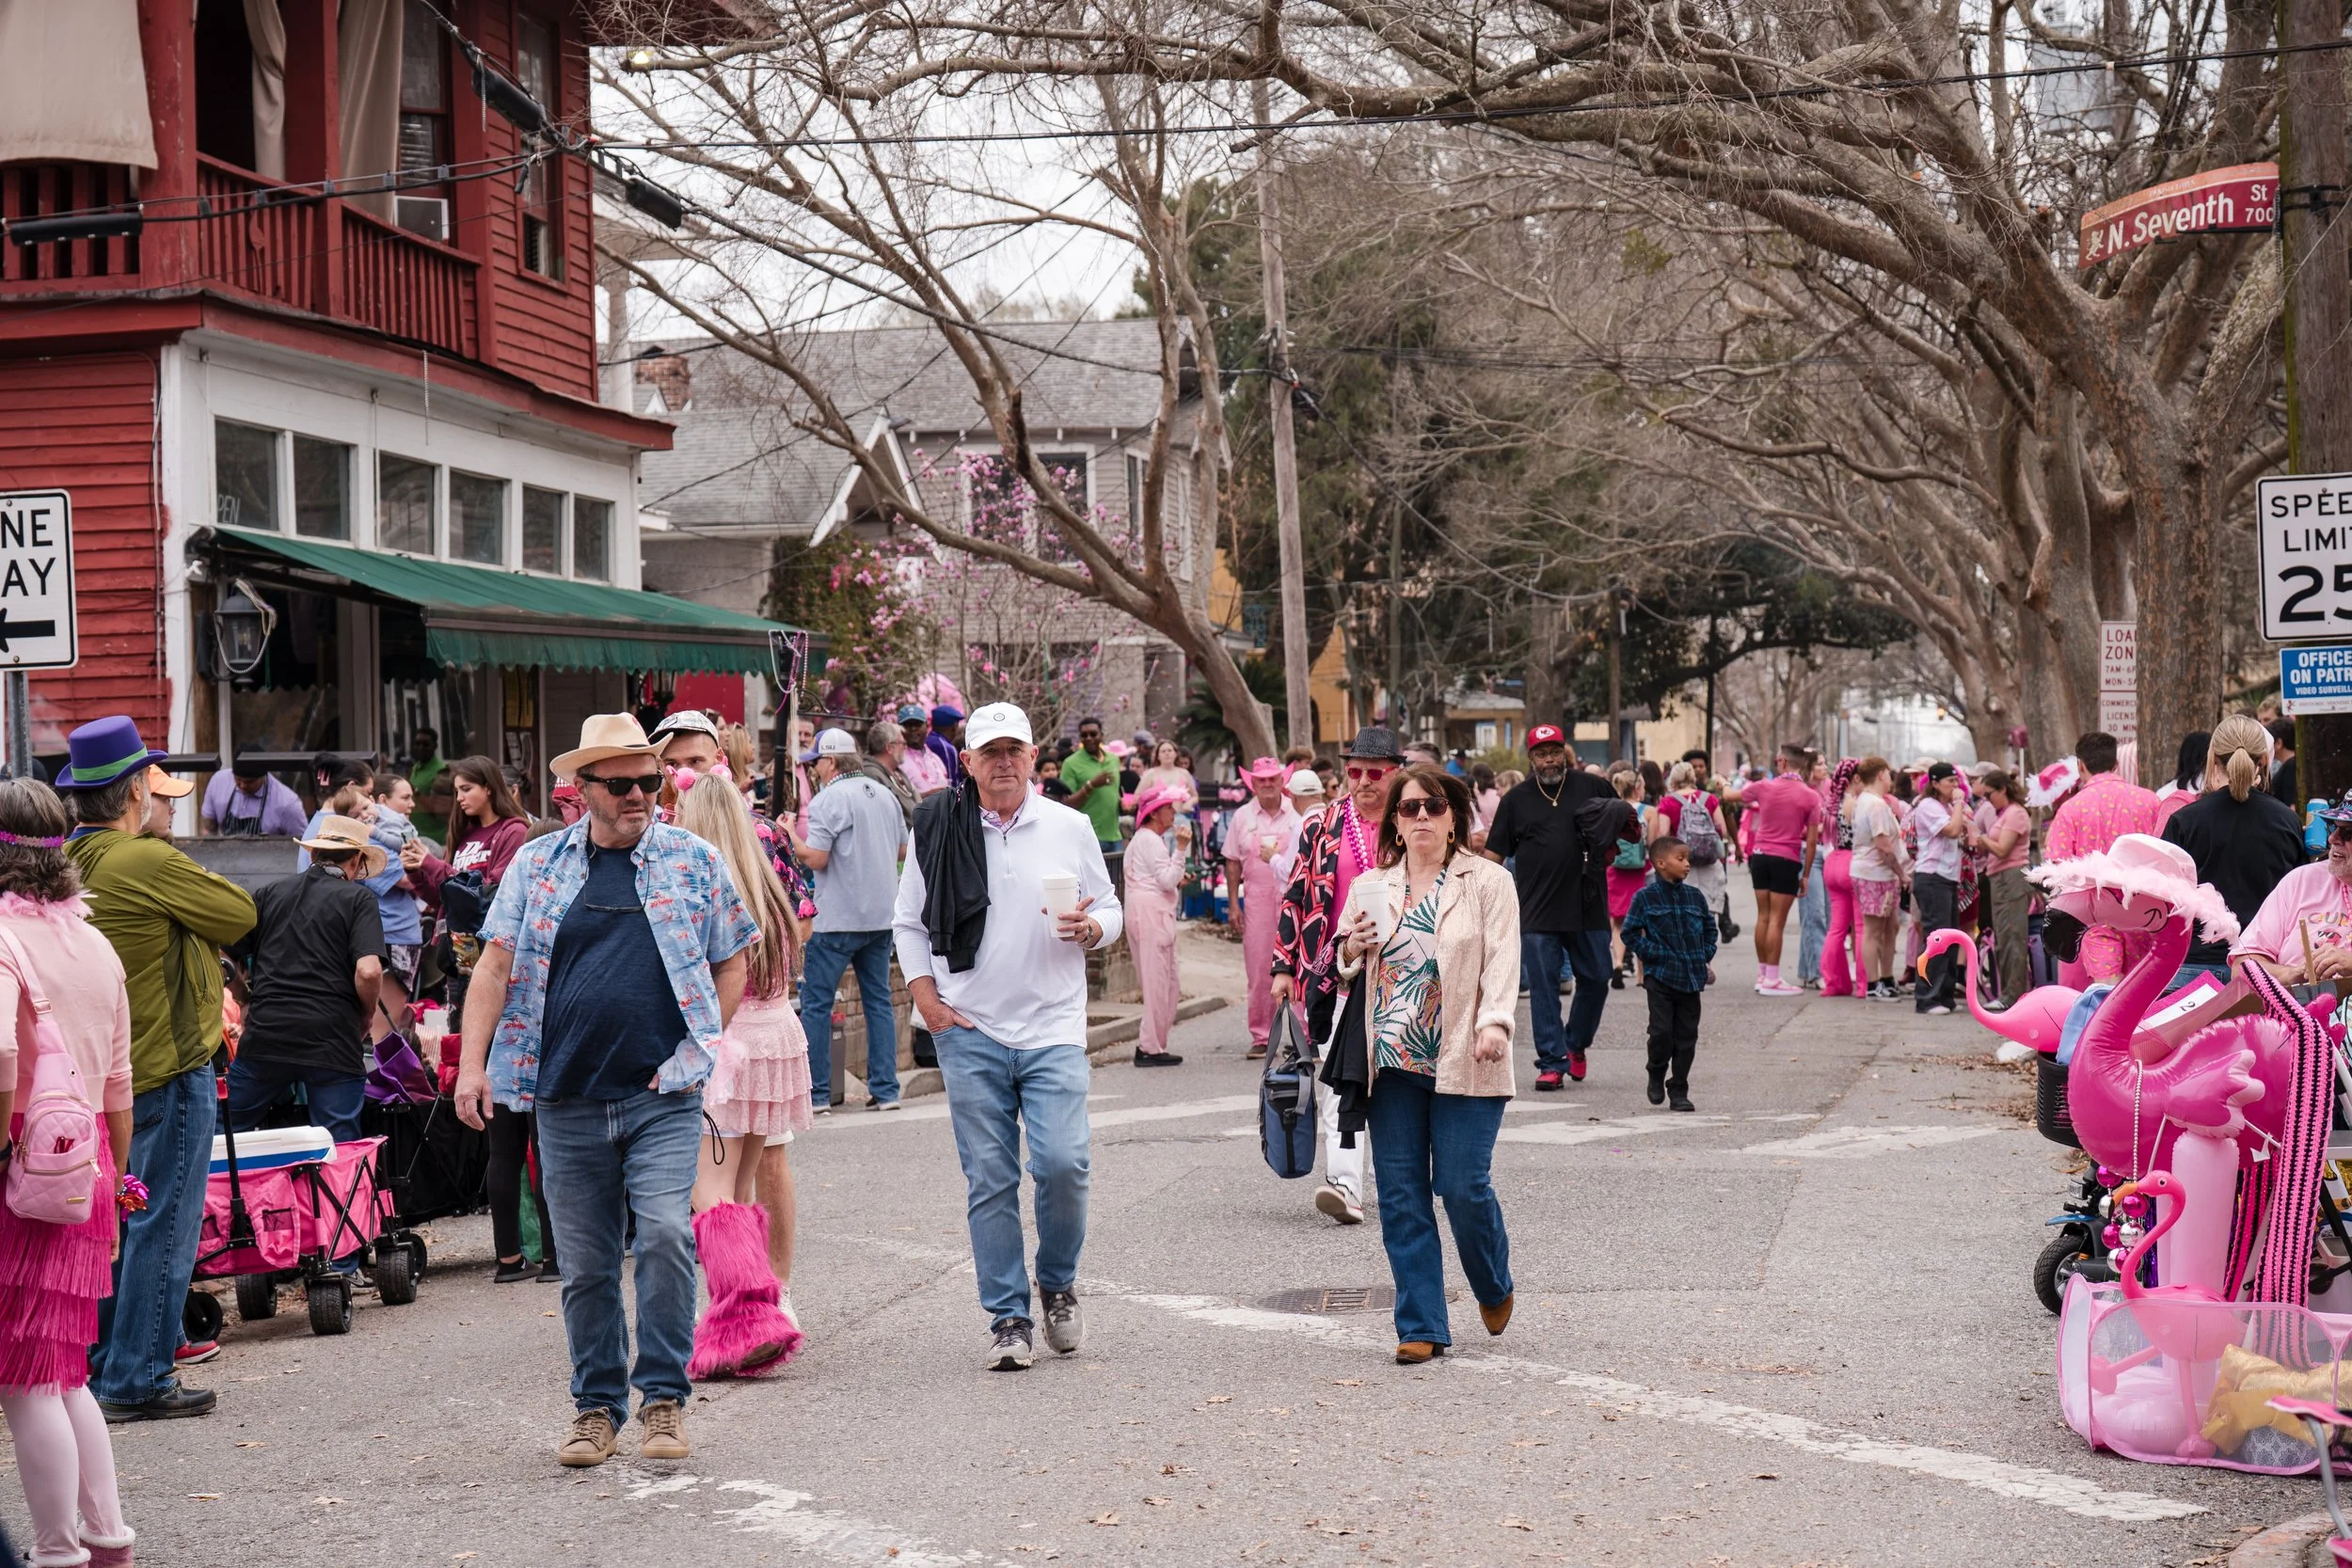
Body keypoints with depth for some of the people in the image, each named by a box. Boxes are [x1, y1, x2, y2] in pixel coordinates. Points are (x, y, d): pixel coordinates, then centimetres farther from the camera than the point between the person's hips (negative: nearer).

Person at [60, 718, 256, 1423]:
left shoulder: (69, 865, 6)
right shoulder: (150, 861, -20)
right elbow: (242, 913, -10)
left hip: (108, 1068, 9)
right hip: (169, 1071, -8)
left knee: (119, 1222, 17)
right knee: (164, 1227, -2)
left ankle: (105, 1366, 23)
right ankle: (137, 1380, 0)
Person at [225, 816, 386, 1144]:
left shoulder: (271, 892, 12)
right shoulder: (358, 898, 1)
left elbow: (229, 954, 14)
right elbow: (368, 971, -14)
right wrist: (368, 1016, 5)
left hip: (265, 1033, 3)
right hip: (333, 1041, -3)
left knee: (227, 1134, 16)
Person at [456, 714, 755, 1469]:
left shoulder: (693, 860, 5)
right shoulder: (538, 863, 7)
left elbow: (731, 964, 11)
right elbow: (495, 968, 6)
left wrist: (699, 1048, 0)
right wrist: (472, 1064, -3)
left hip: (664, 1096, -2)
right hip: (567, 1100, 2)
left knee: (665, 1235, -16)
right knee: (586, 1264, 8)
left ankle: (664, 1397, -2)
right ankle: (597, 1406, 21)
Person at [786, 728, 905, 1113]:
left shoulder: (829, 799, -11)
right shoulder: (885, 795, 11)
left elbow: (815, 858, -16)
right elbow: (902, 848, 19)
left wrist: (790, 836, 0)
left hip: (839, 918, -7)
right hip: (882, 915, 7)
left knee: (816, 1003, 1)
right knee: (879, 1001, 11)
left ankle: (816, 1093, 0)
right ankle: (885, 1090, 9)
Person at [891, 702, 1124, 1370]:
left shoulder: (1070, 828, 5)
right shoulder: (938, 831, 4)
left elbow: (1109, 910, 12)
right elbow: (909, 922, 11)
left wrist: (1088, 928, -11)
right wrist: (927, 1000, 0)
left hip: (1053, 1029, 0)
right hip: (970, 1033, 0)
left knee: (1063, 1163, -12)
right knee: (990, 1180, 0)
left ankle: (1057, 1284, 14)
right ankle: (1008, 1318, 9)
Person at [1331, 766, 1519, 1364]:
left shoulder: (1488, 882, 2)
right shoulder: (1371, 886, 13)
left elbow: (1502, 958, -6)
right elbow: (1344, 965, 21)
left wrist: (1495, 1022, -22)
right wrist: (1353, 949, -3)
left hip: (1463, 1061, -4)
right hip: (1391, 1061, 4)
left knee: (1462, 1184, -6)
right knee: (1401, 1194, 2)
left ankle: (1494, 1287, 24)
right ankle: (1422, 1327, 9)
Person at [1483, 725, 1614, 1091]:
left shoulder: (1593, 787, 6)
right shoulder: (1516, 800, 7)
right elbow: (1494, 854, 8)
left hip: (1588, 908, 1)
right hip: (1538, 912, 0)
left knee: (1595, 980, 7)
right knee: (1543, 989, -1)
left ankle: (1576, 1044, 30)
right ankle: (1552, 1062, 5)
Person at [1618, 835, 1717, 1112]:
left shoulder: (1695, 897, 9)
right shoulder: (1646, 898, -3)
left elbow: (1709, 928, 19)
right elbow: (1630, 932, 0)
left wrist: (1705, 957, 7)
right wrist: (1650, 954, -9)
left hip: (1691, 977, 4)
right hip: (1660, 975, -4)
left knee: (1686, 1035, 4)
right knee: (1662, 1031, -9)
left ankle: (1679, 1091, 13)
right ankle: (1656, 1075, 17)